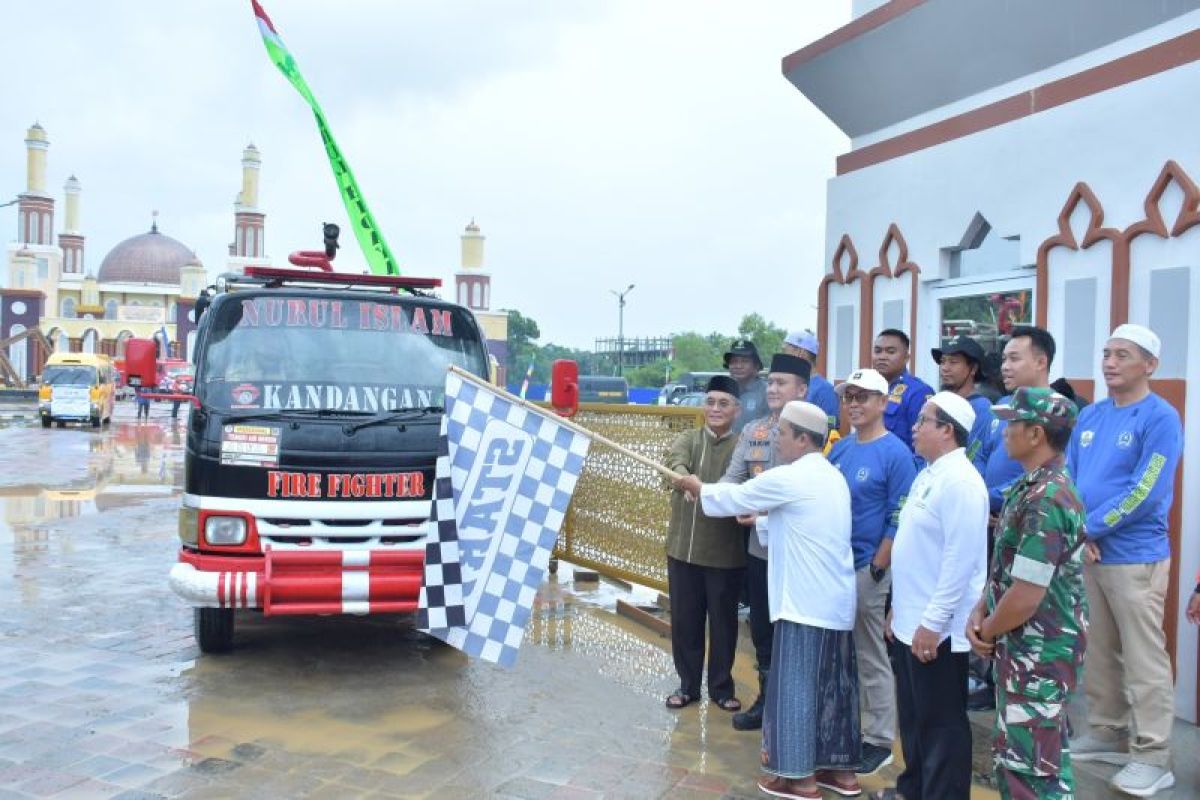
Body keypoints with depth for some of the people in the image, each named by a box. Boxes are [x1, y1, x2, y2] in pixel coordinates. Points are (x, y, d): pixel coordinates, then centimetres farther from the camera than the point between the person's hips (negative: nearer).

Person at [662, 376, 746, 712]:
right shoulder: (687, 440, 4)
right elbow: (676, 461, -19)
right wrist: (683, 476, -42)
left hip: (726, 551, -2)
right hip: (683, 548, 2)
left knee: (723, 620, 9)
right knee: (684, 619, 11)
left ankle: (721, 687, 27)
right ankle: (688, 685, 27)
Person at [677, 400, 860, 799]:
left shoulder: (788, 478, -15)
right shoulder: (832, 476, 12)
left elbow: (732, 498, -3)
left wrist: (697, 486, 13)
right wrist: (761, 518, 20)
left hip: (805, 602, -9)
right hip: (835, 601, 9)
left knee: (796, 686, 1)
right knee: (834, 684, 14)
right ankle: (840, 767, 24)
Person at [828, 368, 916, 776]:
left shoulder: (896, 453, -12)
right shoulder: (840, 448, 7)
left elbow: (900, 519, -14)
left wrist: (877, 568, -15)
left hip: (866, 569, -7)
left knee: (871, 657, 4)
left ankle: (879, 741, 16)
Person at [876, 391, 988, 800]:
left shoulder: (960, 481, -18)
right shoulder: (928, 474, 12)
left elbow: (960, 560, -24)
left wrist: (932, 623, -23)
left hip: (936, 628, -10)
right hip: (910, 621, 10)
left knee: (941, 720, 4)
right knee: (913, 715, 21)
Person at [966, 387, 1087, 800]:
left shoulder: (1045, 500, -23)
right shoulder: (1033, 487, 10)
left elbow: (1026, 596, -25)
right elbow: (1008, 567, 16)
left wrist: (987, 632, -9)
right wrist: (978, 613, 2)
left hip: (1039, 654, -10)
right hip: (1029, 650, 10)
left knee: (1029, 765, -1)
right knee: (1032, 759, 20)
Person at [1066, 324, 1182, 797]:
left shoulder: (1160, 418, -10)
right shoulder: (1090, 416, 11)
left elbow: (1145, 493, -18)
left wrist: (1089, 527, -13)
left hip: (1135, 557, -7)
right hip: (1085, 554, 7)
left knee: (1143, 660, -1)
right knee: (1098, 652, 15)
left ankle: (1152, 757, 7)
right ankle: (1107, 734, 29)